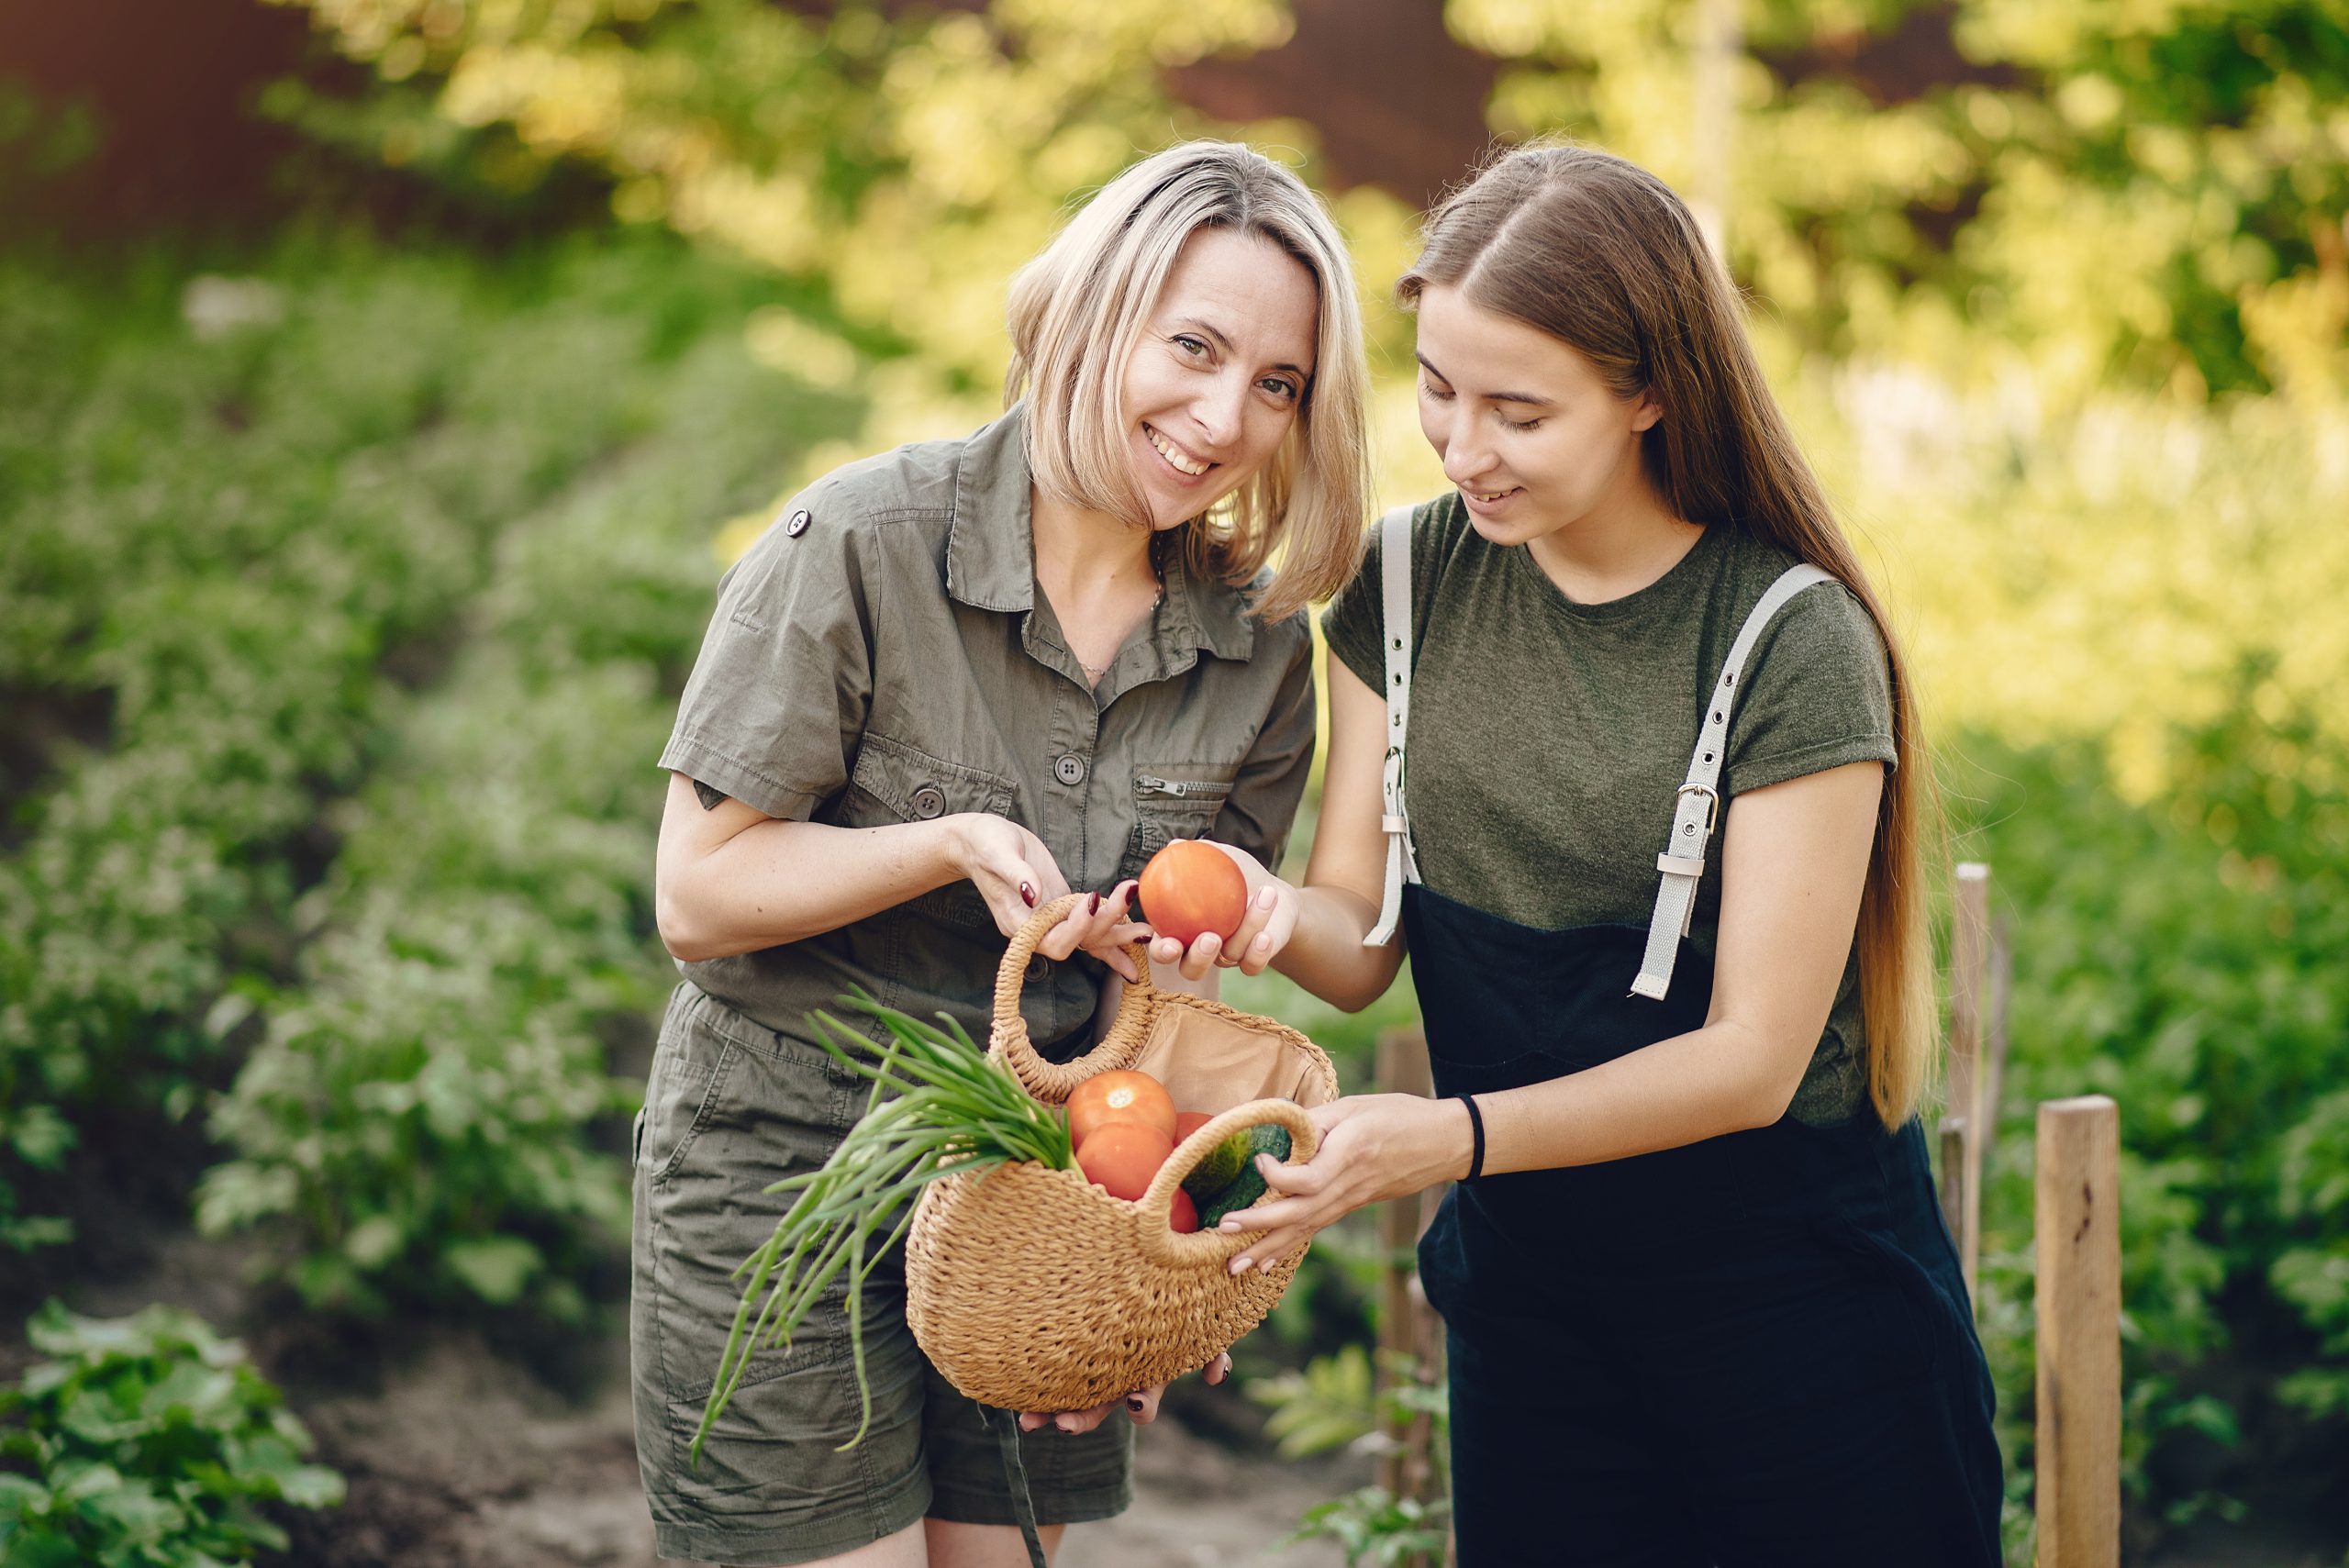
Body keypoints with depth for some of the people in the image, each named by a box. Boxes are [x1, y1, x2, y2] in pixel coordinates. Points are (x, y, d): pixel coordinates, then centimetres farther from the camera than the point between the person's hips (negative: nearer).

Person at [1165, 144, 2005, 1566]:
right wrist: (1279, 914, -23)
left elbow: (1753, 1055, -17)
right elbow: (1365, 939, 1)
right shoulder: (1407, 584, -1)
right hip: (1526, 1284, 4)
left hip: (1796, 1299, -4)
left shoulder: (1791, 639, -17)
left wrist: (1453, 1135, -29)